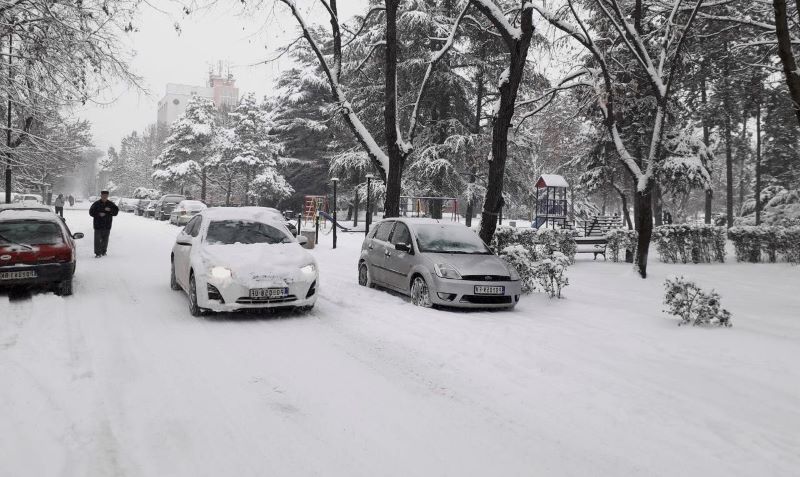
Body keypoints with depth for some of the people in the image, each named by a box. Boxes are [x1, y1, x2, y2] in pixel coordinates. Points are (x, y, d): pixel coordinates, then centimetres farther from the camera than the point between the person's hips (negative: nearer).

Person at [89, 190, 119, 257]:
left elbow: (116, 211, 1)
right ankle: (97, 253, -3)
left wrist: (110, 210, -18)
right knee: (97, 239, -6)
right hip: (98, 225, -2)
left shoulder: (111, 204, 6)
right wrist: (98, 214, -16)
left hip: (107, 225, 2)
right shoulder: (96, 204, 0)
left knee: (105, 239, 9)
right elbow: (91, 212, 0)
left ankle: (103, 251, 22)